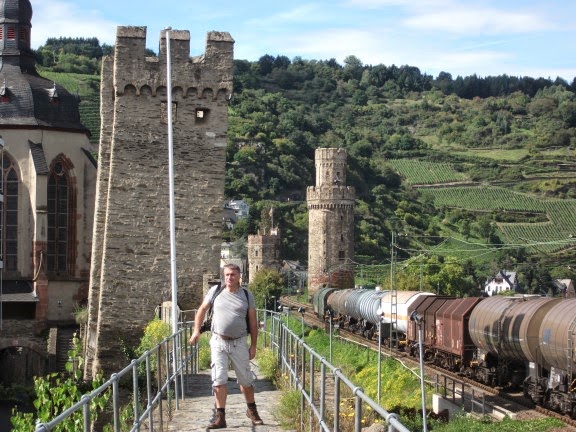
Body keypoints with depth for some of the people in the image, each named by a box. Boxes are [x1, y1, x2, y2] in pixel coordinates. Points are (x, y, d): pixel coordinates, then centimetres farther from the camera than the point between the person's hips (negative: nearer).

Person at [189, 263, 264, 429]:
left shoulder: (247, 296, 1)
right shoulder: (215, 291, 1)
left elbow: (253, 323, 4)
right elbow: (202, 309, 10)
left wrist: (253, 345, 1)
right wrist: (196, 331, -1)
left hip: (239, 343, 0)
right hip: (218, 342, 0)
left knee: (246, 379, 11)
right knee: (219, 379, -5)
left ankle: (252, 410, 31)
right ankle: (220, 416, -1)